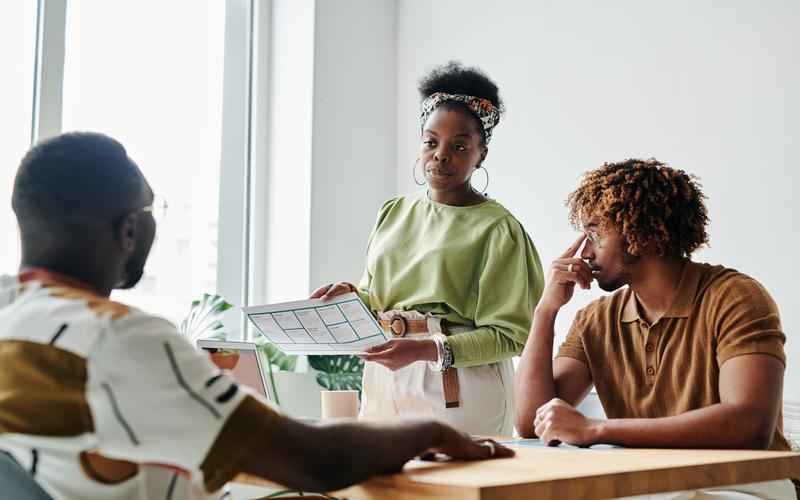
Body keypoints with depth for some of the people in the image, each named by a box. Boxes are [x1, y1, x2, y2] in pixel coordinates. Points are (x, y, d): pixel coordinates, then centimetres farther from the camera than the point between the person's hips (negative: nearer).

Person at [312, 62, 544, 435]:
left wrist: (428, 350, -22)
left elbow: (510, 335, -11)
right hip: (384, 381, 5)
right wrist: (350, 297, -5)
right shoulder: (392, 213, 11)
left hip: (457, 393, -4)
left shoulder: (497, 229, -6)